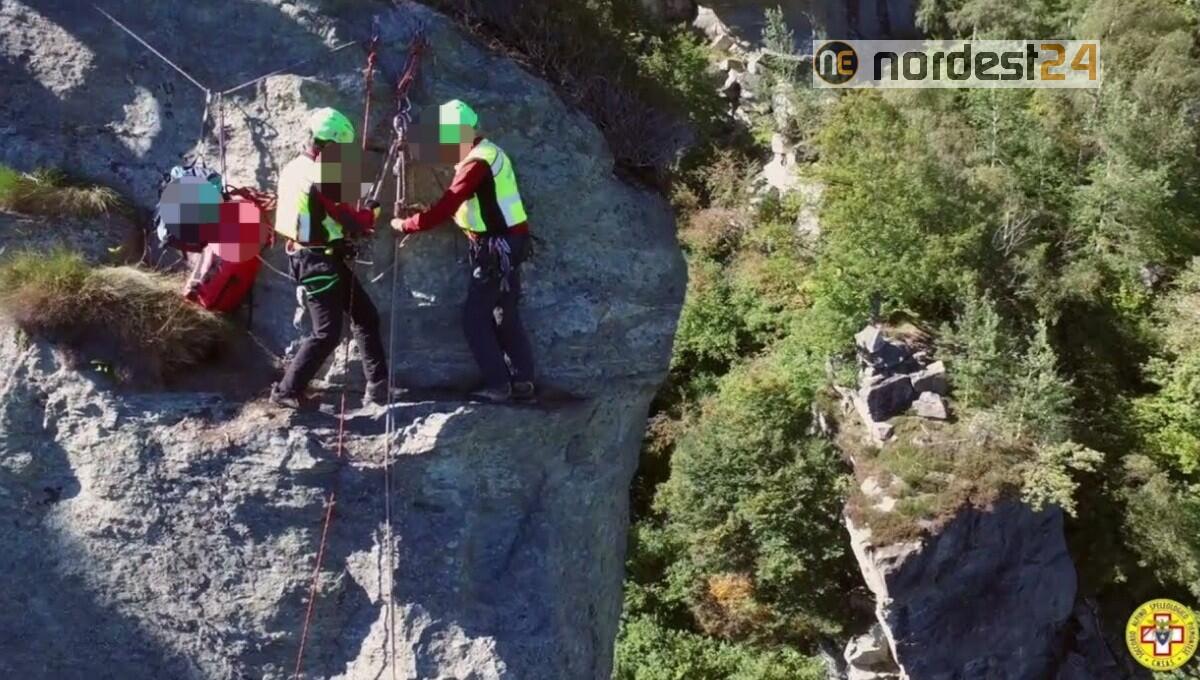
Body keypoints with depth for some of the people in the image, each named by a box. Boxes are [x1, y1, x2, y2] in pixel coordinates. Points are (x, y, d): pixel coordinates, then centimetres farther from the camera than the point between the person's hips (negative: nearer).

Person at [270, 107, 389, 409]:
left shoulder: (295, 168, 8)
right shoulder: (322, 177, -21)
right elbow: (352, 221, -17)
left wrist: (357, 225, 9)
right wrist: (371, 213, 4)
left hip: (307, 256, 10)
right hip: (320, 262, -10)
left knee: (365, 317, 13)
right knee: (327, 334, -3)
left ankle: (379, 386, 17)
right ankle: (287, 391, 6)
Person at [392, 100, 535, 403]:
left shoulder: (477, 162, -20)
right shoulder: (487, 153, 12)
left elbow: (446, 207, -23)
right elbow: (458, 205, 15)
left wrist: (406, 224, -12)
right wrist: (426, 212, 3)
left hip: (497, 247, -10)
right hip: (506, 243, 10)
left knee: (476, 318, -4)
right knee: (505, 316, 15)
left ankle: (497, 385, 0)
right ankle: (522, 380, 19)